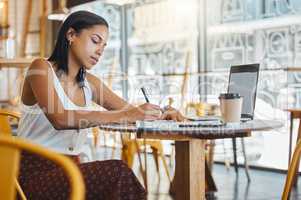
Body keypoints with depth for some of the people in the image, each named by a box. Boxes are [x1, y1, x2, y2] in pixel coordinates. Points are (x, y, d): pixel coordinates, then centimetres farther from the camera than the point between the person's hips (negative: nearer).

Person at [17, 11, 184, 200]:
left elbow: (132, 111, 10)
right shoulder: (41, 68, -6)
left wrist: (161, 114, -13)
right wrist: (123, 115, -30)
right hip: (35, 172, -6)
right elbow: (59, 118, -24)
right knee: (116, 172, -27)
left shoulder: (90, 83, 13)